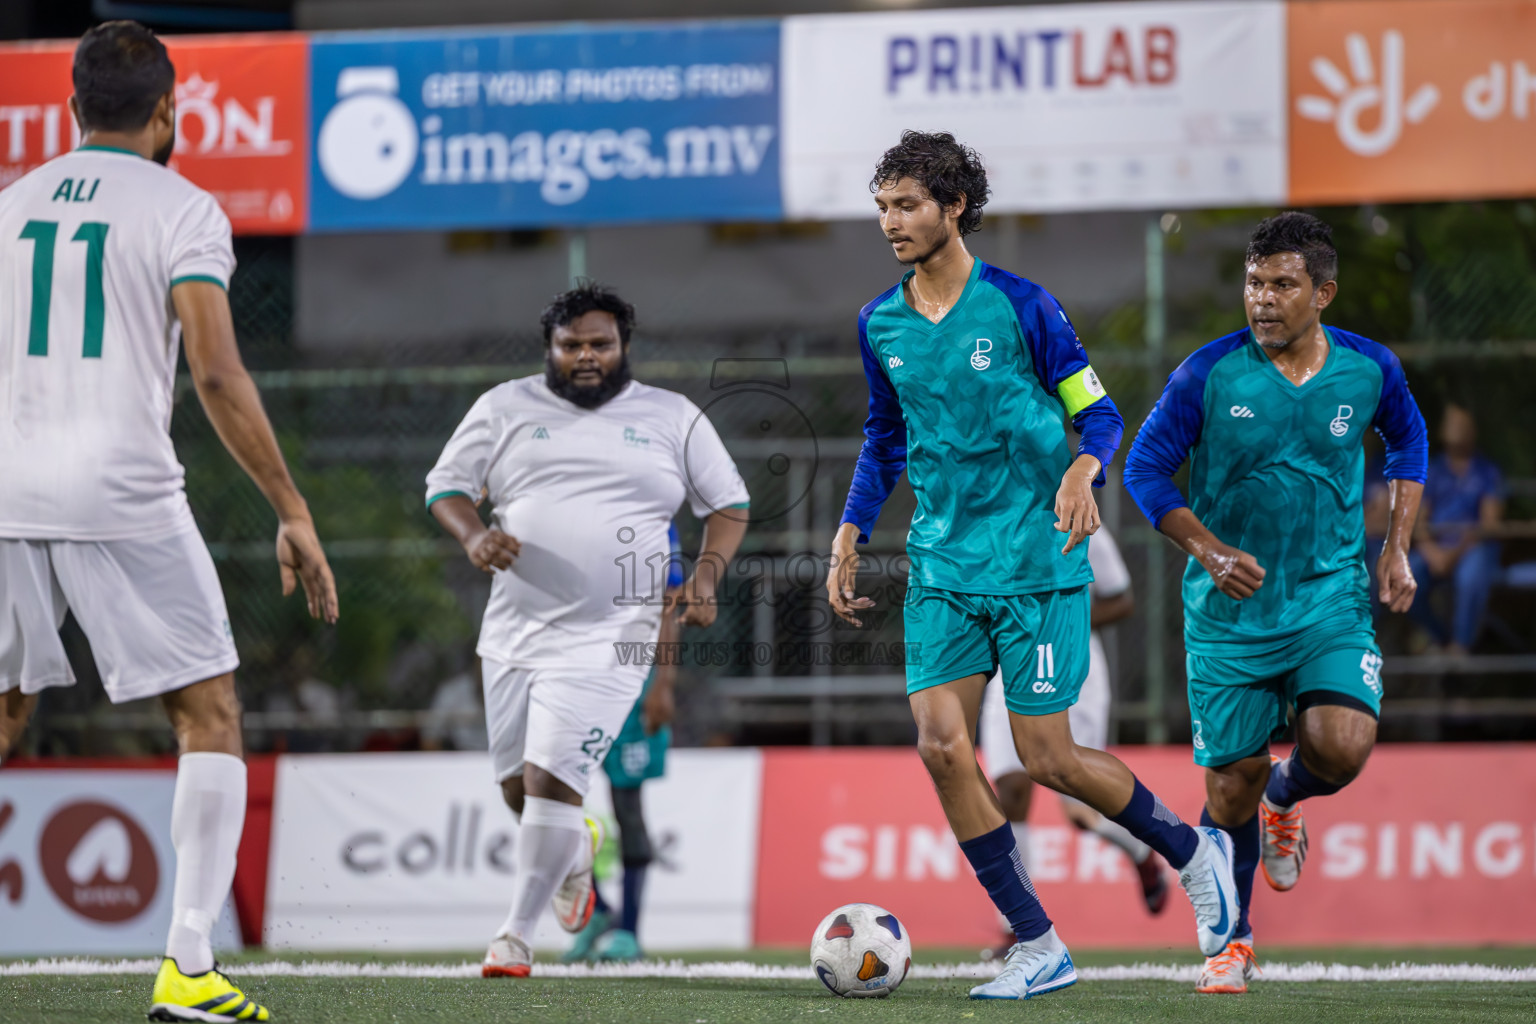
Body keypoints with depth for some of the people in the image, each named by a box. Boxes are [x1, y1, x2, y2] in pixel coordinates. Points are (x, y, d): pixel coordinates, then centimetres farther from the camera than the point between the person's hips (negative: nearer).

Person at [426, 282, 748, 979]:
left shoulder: (672, 418, 7)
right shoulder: (506, 408, 9)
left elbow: (728, 504, 14)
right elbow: (446, 484, 12)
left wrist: (707, 572, -4)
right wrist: (473, 534, -9)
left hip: (606, 640, -3)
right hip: (514, 632, 3)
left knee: (550, 782, -15)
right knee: (517, 788, 9)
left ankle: (516, 933, -5)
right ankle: (576, 852, 43)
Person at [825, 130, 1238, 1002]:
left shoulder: (1019, 306, -8)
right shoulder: (880, 325, 7)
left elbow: (1100, 413, -2)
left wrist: (1082, 472, -23)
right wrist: (849, 537, 11)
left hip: (1036, 562, -5)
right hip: (942, 565, 5)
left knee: (1047, 758, -5)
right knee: (942, 746, -9)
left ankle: (1193, 850, 23)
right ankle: (1038, 946, 1)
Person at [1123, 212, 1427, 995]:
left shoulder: (1369, 370, -4)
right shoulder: (1208, 375, -11)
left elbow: (1408, 439, 16)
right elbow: (1145, 468, -3)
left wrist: (1397, 549, 7)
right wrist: (1209, 551, -16)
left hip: (1333, 600, 1)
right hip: (1231, 613, -1)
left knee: (1342, 749, -20)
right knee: (1232, 783, 2)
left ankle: (1285, 799, 18)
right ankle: (1234, 940, 26)